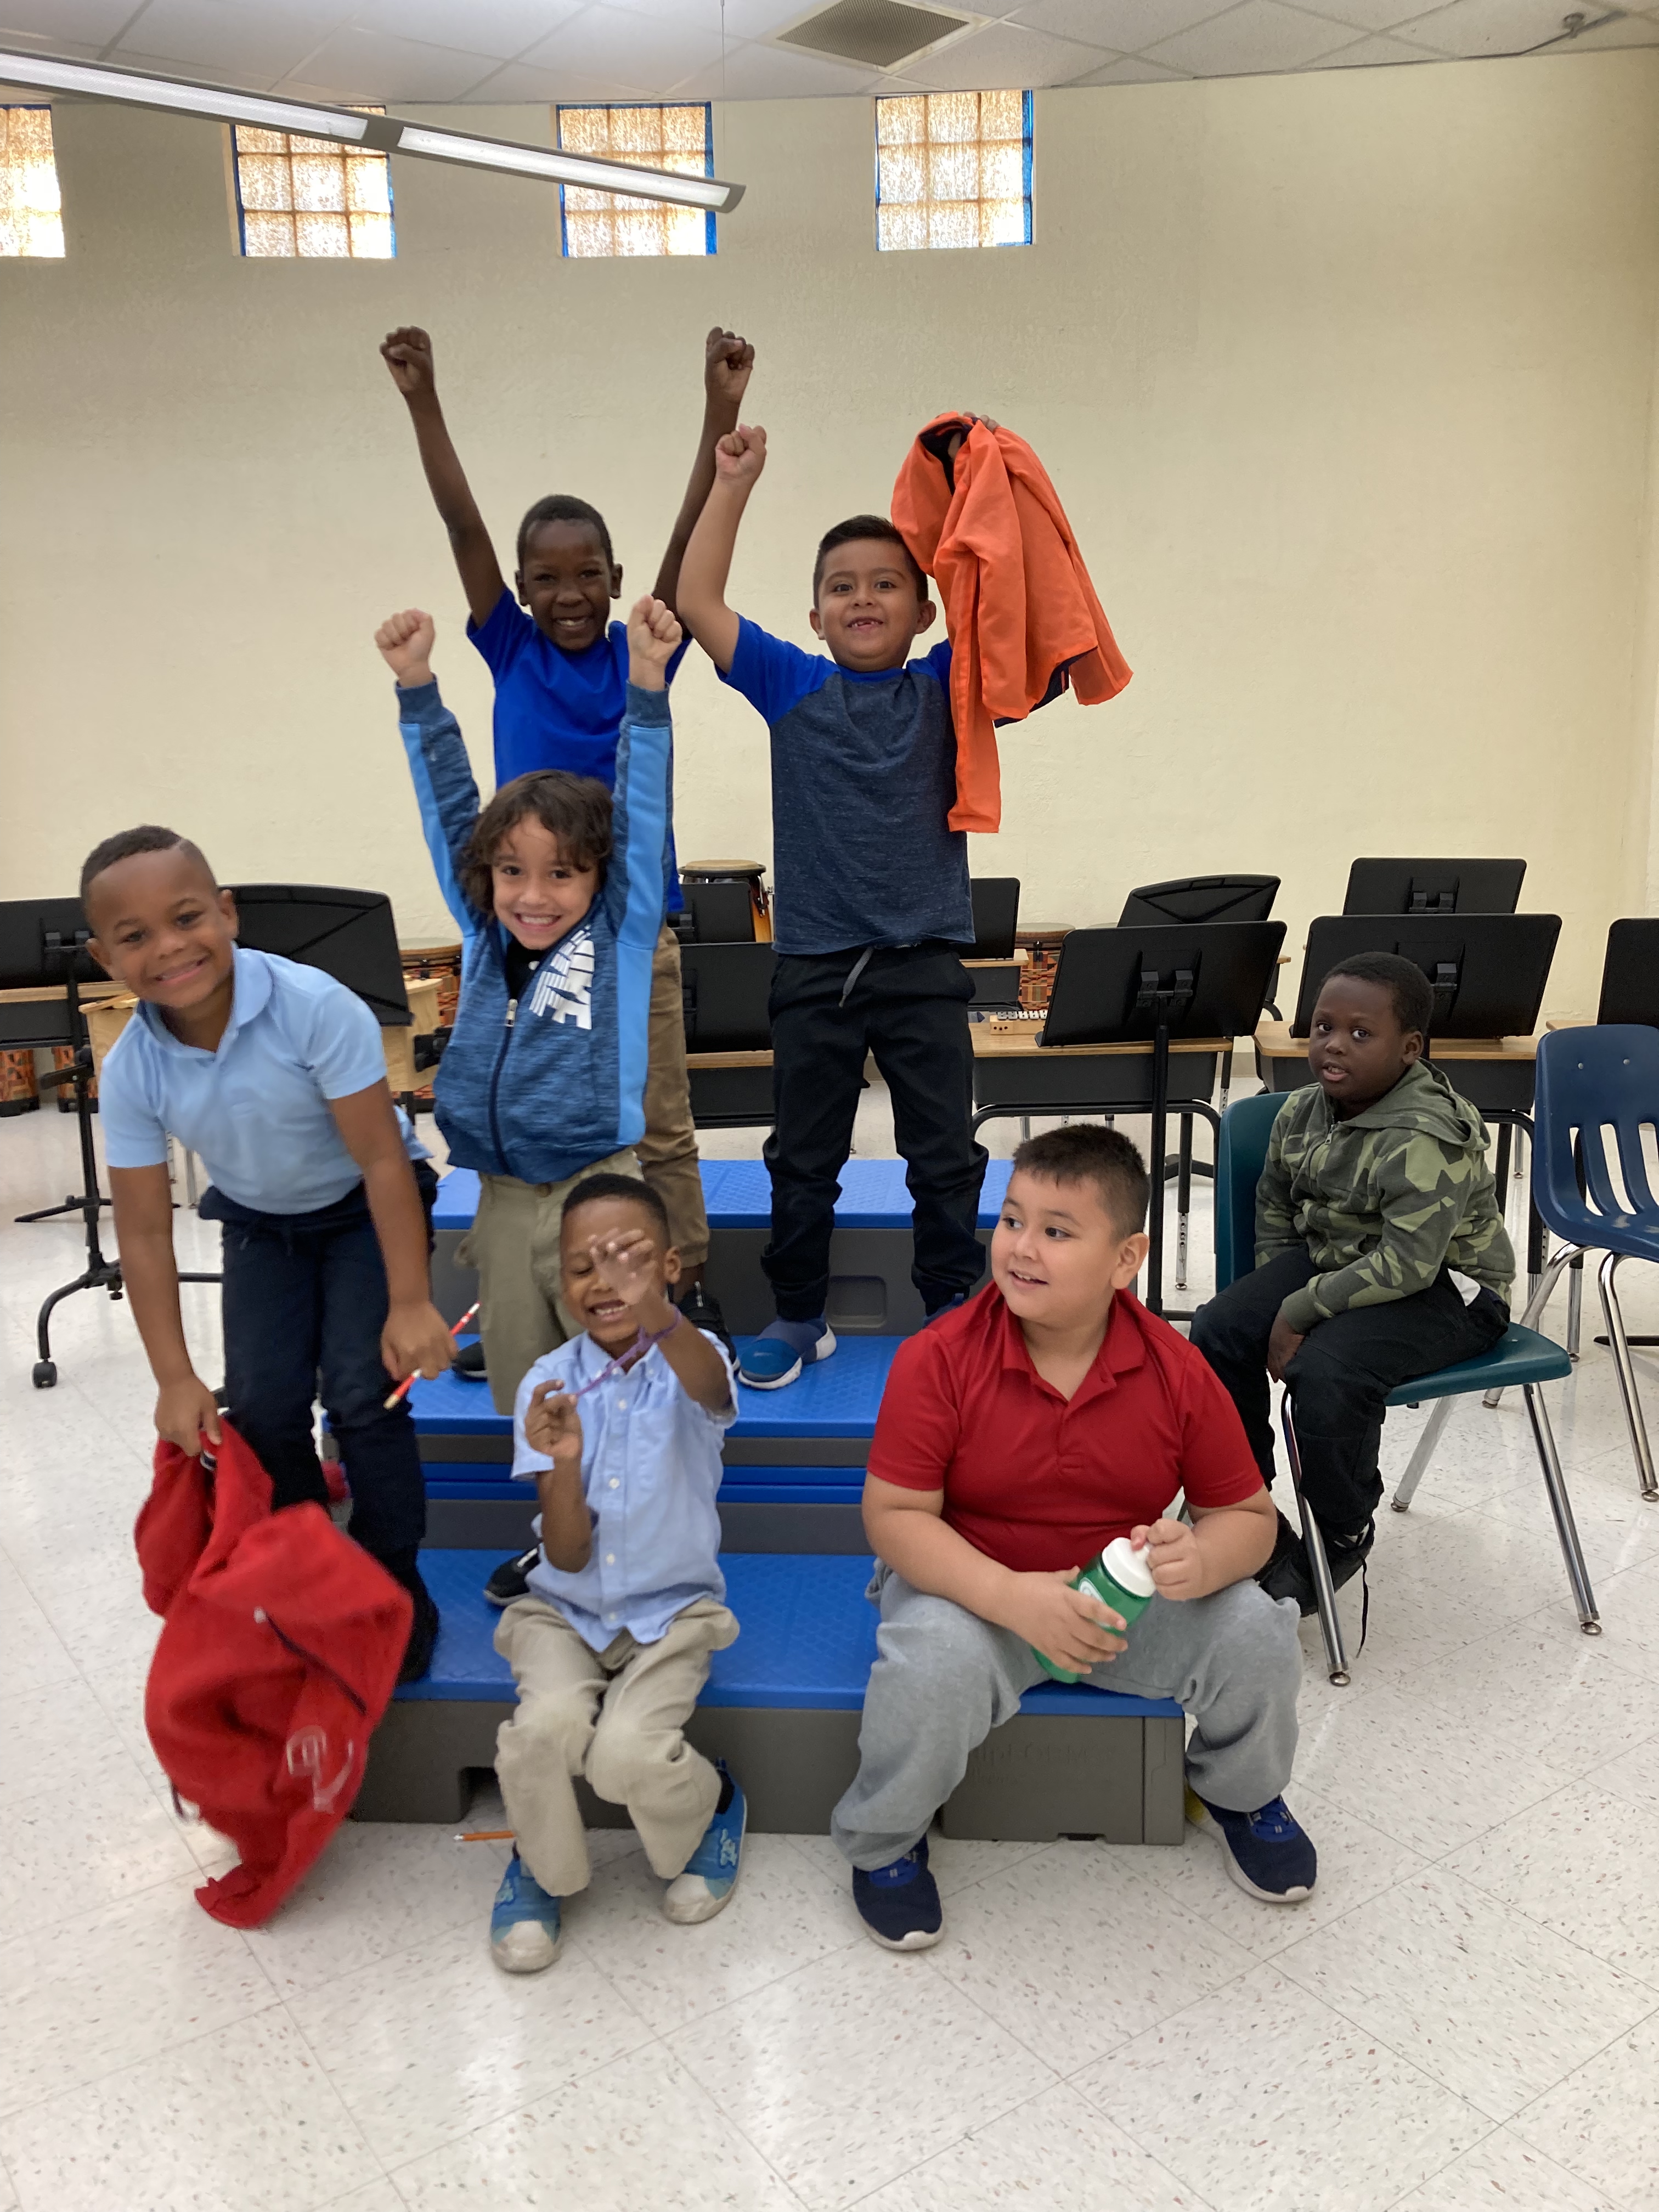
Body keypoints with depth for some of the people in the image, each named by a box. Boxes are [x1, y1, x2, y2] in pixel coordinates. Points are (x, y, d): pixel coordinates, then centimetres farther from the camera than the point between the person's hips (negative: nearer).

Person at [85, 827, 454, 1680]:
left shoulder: (315, 1008, -34)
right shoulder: (131, 1071, -21)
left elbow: (382, 1159, -29)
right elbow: (145, 1232, -13)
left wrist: (409, 1304, -28)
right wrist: (175, 1378, -12)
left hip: (365, 1208, -4)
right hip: (260, 1224, 4)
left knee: (362, 1396, -13)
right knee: (262, 1406, -3)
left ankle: (395, 1590, 6)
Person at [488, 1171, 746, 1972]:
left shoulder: (692, 1359, -11)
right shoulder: (549, 1385, -7)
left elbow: (709, 1388, -42)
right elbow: (568, 1556, -11)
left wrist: (657, 1313, -64)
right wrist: (565, 1465, -33)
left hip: (672, 1611, -2)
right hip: (565, 1609, 2)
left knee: (628, 1752, -24)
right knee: (547, 1724, -26)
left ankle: (709, 1805, 12)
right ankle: (543, 1865, 6)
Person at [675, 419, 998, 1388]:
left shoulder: (946, 687, 3)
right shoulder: (791, 686, 3)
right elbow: (698, 600, -1)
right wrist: (733, 486, -4)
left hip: (925, 961, 0)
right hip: (815, 964, 1)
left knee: (945, 1156, 8)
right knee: (803, 1158, 12)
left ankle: (956, 1311, 24)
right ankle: (798, 1315, 27)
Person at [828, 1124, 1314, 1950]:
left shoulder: (1177, 1373, -12)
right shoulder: (936, 1361, -19)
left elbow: (1248, 1515, -3)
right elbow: (894, 1516, -17)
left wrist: (1200, 1560, -28)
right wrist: (1013, 1597, -32)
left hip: (1128, 1594, 3)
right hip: (972, 1586, -2)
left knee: (1258, 1637, -18)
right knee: (934, 1666, -34)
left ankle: (1239, 1793, 19)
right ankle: (883, 1842, 1)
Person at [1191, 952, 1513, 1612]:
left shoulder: (1428, 1139, -27)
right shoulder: (1302, 1111, -3)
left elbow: (1406, 1265, -32)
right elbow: (1275, 1210, 13)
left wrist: (1299, 1311, -27)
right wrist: (1272, 1298, 3)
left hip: (1443, 1290, -8)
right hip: (1330, 1257, 8)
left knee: (1324, 1371, -31)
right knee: (1217, 1331, -11)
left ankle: (1345, 1534, -1)